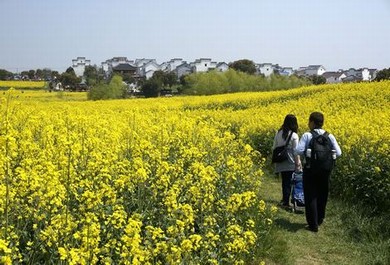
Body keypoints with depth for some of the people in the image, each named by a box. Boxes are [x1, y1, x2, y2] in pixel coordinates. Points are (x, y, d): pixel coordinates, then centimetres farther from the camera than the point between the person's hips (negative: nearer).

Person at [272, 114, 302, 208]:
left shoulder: (278, 133, 3)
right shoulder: (294, 135, -12)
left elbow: (274, 148, 9)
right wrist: (298, 164, -6)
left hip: (281, 163, 5)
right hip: (290, 164, -4)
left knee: (284, 181, 16)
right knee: (289, 182, 4)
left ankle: (284, 199, 23)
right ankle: (286, 202, 7)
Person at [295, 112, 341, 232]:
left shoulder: (307, 135, -12)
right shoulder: (329, 136, -1)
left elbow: (298, 151, -21)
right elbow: (338, 153, -6)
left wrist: (306, 152, 1)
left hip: (310, 169, -4)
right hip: (325, 170, 4)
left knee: (310, 197, 4)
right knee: (322, 195, 20)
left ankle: (313, 225, 3)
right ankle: (319, 220, 35)